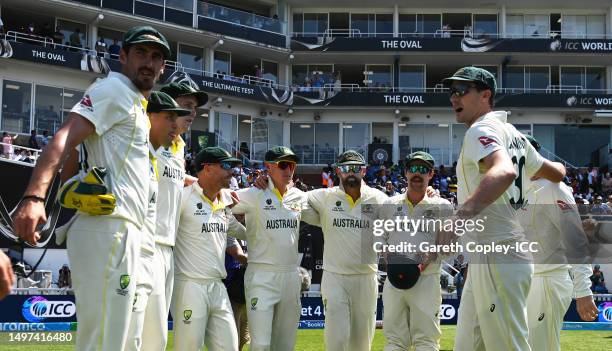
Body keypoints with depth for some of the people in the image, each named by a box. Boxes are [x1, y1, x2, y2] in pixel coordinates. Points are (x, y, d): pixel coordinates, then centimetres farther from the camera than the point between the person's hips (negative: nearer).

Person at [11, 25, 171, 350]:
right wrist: (34, 196, -33)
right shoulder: (114, 89, -3)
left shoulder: (135, 104, 26)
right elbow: (63, 139, -19)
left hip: (118, 231, 10)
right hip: (108, 229, -10)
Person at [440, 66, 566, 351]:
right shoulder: (511, 133, 17)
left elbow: (504, 171, -32)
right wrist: (558, 169, 50)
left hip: (497, 258, -10)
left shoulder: (481, 129, -11)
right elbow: (556, 172, 25)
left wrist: (461, 215, -45)